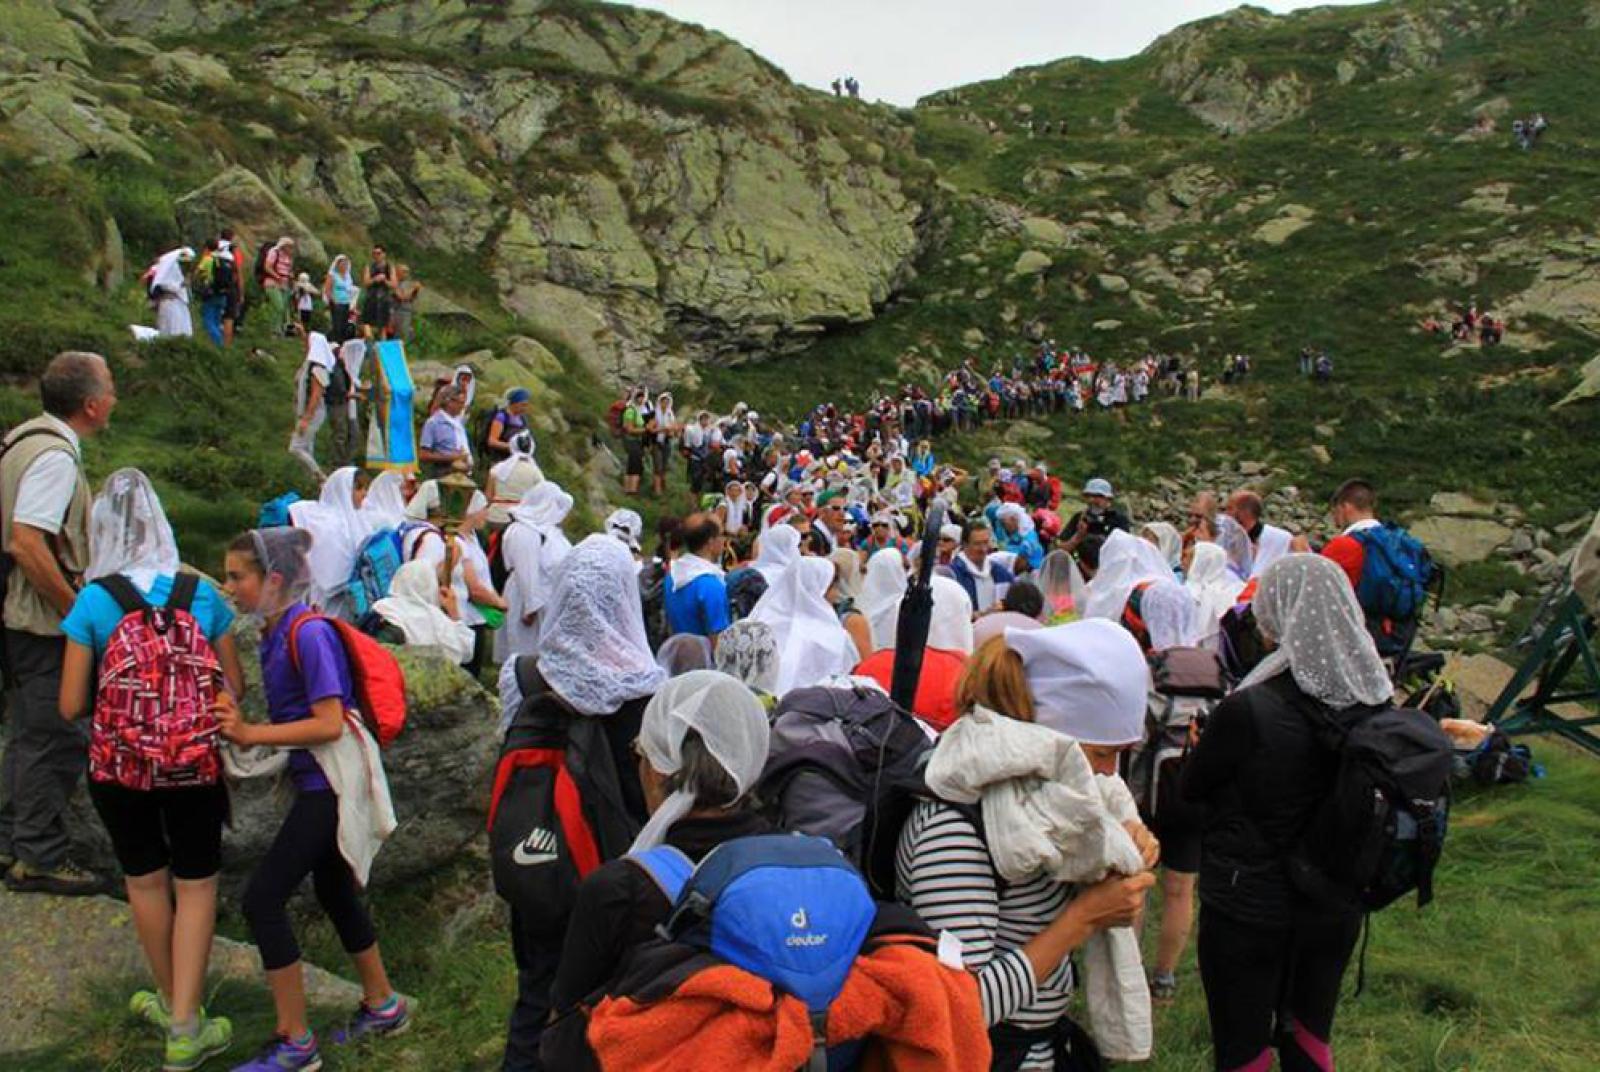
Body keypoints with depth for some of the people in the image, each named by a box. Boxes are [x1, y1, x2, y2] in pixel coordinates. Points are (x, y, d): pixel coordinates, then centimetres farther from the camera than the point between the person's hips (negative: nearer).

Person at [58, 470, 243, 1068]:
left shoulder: (92, 602, -11)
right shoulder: (202, 593, -7)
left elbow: (71, 706, -9)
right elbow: (234, 687, -1)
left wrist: (114, 690, 11)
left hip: (120, 764, 0)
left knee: (145, 880, 20)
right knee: (196, 885, 12)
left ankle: (173, 1002, 38)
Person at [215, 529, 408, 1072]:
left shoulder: (309, 633, -19)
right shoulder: (275, 633, 8)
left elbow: (329, 723, -22)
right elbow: (292, 717, 9)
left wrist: (252, 735, -21)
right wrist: (239, 725, -7)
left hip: (331, 782, -9)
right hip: (318, 781, 10)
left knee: (262, 898, -7)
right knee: (335, 892, 20)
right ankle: (382, 1006, 37)